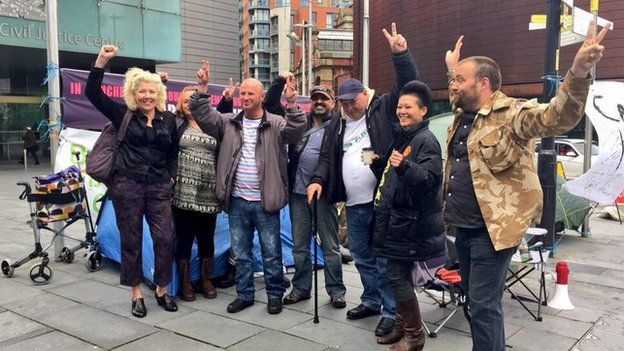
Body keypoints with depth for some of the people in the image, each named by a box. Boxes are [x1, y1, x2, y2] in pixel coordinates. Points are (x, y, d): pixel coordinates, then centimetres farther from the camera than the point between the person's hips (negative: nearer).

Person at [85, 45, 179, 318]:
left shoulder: (168, 119, 10)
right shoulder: (123, 114, 4)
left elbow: (174, 152, 18)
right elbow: (93, 93, -3)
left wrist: (171, 177, 7)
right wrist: (101, 60, -11)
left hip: (159, 187, 2)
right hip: (127, 186, -2)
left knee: (165, 239, -2)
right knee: (131, 241, 5)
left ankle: (162, 290, 17)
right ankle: (136, 294, 19)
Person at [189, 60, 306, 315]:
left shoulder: (276, 124, -2)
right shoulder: (228, 123, 7)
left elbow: (296, 131, -18)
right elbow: (203, 115, 0)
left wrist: (292, 105, -33)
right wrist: (202, 88, -13)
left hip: (265, 202, -3)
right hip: (237, 202, 3)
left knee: (271, 253, 8)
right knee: (240, 253, 15)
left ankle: (275, 294, 24)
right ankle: (244, 294, 29)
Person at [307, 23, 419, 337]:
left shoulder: (384, 109, -1)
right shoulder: (337, 124, 14)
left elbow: (408, 84, -11)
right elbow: (327, 157, 17)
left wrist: (400, 53, -23)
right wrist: (318, 180, 1)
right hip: (353, 205, 7)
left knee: (384, 258, 0)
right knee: (361, 256, 18)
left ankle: (391, 312, 13)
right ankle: (372, 300, 36)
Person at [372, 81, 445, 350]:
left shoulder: (426, 141, -13)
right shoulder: (402, 137, 16)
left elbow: (427, 178, -26)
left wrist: (404, 166, -40)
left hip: (409, 221, -9)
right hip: (397, 217, 9)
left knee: (397, 276, -6)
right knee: (399, 275, 15)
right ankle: (402, 326, 28)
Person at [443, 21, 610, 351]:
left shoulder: (511, 114, -14)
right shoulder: (463, 112, 11)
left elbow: (558, 117, -31)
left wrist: (578, 72, -45)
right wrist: (452, 67, 37)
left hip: (492, 229, -9)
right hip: (462, 226, 9)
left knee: (484, 305, -3)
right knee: (473, 298, 20)